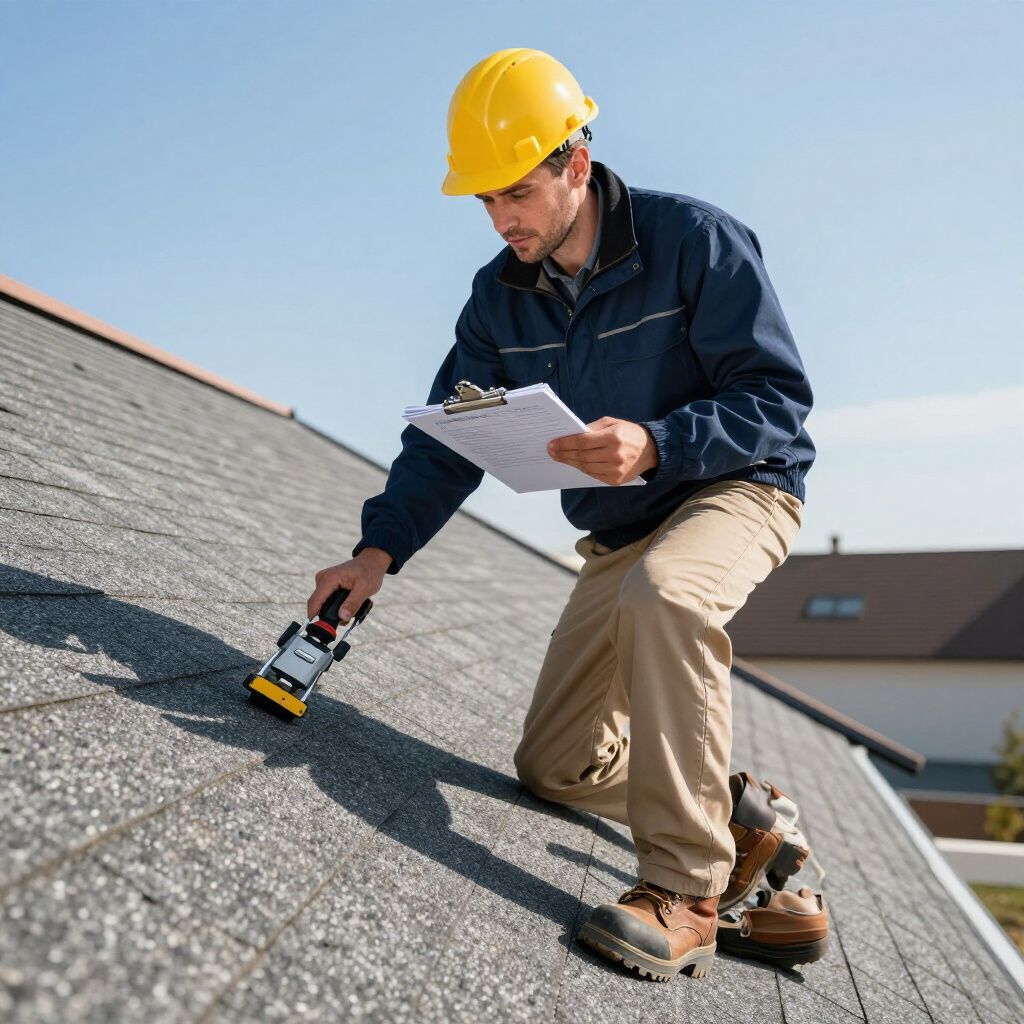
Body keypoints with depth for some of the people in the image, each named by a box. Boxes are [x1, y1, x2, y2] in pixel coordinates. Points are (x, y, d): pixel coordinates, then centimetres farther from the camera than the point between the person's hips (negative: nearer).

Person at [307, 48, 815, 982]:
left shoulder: (693, 239, -17)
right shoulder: (501, 296, -2)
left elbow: (778, 397, -19)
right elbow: (446, 439, -5)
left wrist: (654, 444, -36)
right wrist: (379, 548, -19)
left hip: (737, 487, -5)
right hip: (618, 534, 6)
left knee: (664, 593, -42)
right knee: (554, 766, 4)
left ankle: (685, 889, -26)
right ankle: (737, 811, 24)